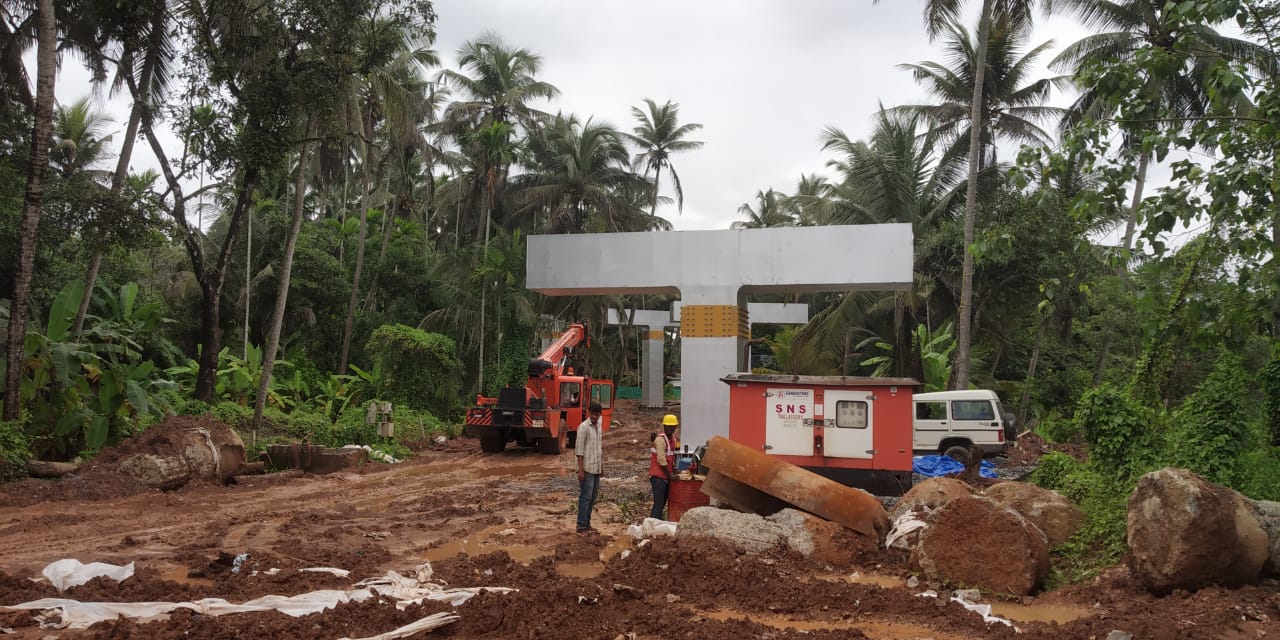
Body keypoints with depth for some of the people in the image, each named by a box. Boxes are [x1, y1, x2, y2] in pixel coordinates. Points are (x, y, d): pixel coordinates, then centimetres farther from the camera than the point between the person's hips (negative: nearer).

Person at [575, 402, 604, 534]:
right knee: (585, 497, -6)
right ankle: (581, 527, -2)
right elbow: (580, 450, -15)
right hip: (587, 468, -8)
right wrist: (581, 469, -19)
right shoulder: (583, 427, -13)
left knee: (593, 496, 12)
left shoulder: (598, 426, 12)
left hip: (596, 468, 8)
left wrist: (601, 464, 19)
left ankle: (587, 523, 20)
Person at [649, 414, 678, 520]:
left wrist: (673, 471, 11)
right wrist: (670, 474, -17)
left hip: (666, 476, 9)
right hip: (658, 476, -9)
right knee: (659, 503, -10)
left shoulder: (673, 437, 11)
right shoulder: (660, 439, -16)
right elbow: (661, 459, -20)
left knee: (662, 503, 13)